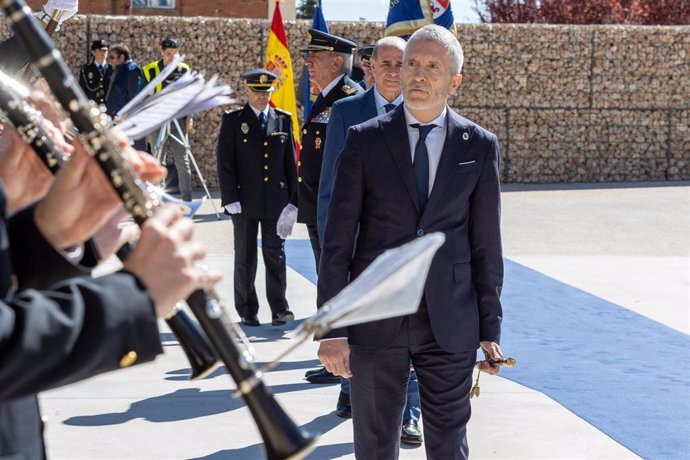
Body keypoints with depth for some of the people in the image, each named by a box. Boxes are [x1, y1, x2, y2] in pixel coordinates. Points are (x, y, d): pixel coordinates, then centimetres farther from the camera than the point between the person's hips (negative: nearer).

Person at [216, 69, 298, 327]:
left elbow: (290, 161, 9)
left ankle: (279, 309, 6)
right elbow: (225, 163, -2)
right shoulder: (233, 121, 1)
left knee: (276, 255, 1)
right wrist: (230, 199, -10)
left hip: (276, 200, 1)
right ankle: (247, 311, 14)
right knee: (245, 258, 6)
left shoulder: (283, 120, 8)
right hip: (245, 200, -1)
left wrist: (292, 200, 4)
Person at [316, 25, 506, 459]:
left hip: (451, 324, 1)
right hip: (376, 322, 0)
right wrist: (331, 328, -7)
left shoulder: (480, 146, 2)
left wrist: (490, 328, 3)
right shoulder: (364, 140, -1)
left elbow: (486, 244, 4)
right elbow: (337, 241, -3)